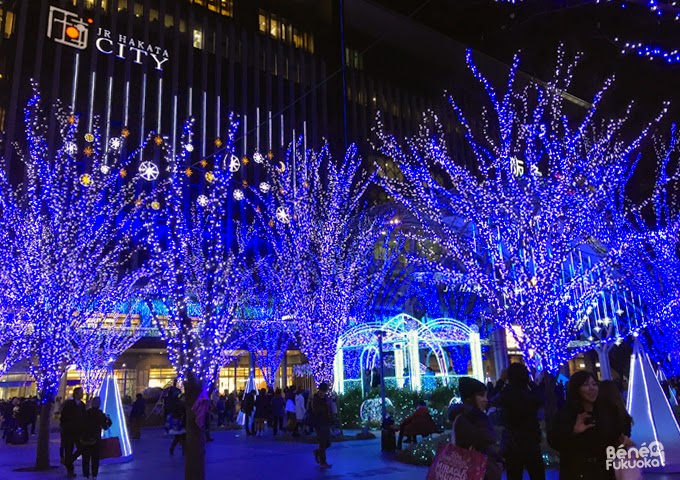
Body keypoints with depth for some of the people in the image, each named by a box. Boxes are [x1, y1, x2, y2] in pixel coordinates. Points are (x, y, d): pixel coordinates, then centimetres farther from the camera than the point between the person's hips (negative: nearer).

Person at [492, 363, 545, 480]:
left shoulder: (504, 396, -12)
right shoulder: (531, 396, -15)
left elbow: (492, 401, 12)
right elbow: (541, 399, 10)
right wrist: (531, 383, 22)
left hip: (511, 446, 2)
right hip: (531, 444, -1)